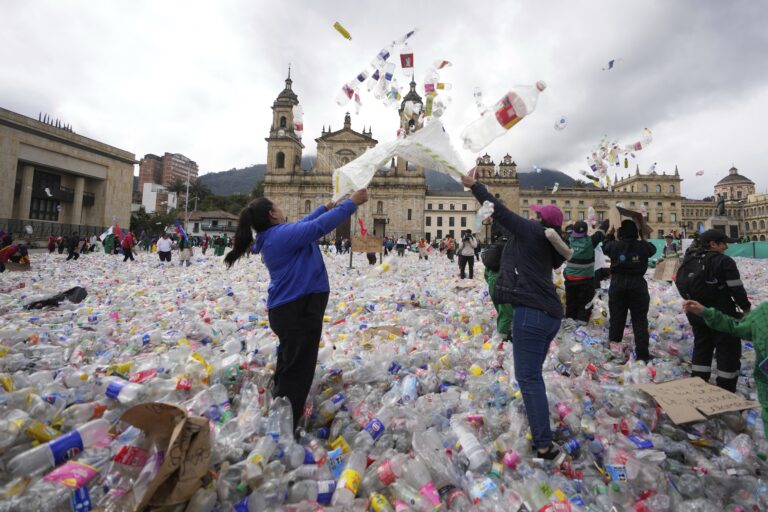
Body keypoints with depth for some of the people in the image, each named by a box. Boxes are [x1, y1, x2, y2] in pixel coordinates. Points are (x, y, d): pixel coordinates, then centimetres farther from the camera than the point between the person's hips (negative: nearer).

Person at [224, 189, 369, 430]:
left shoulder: (273, 236, 11)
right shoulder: (281, 235, -19)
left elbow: (303, 224, 24)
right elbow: (319, 226, -24)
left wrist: (327, 206, 29)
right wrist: (352, 203, -16)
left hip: (289, 310, 11)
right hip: (299, 311, -11)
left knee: (288, 367, 24)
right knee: (297, 372, 0)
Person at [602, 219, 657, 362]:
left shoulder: (614, 246, -7)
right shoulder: (642, 246, -5)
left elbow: (605, 245, 17)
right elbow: (652, 249, 19)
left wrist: (611, 230, 26)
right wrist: (643, 234, 23)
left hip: (617, 284, 0)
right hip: (638, 285, 0)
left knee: (616, 319, 8)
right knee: (640, 321, 7)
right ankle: (642, 355, 10)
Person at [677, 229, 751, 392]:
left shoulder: (689, 260, 7)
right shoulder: (724, 261, -14)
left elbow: (682, 286, 13)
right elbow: (736, 288, -14)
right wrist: (746, 307, 1)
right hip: (721, 314, -6)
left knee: (701, 346, 17)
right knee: (728, 350, 7)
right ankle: (726, 390, 13)